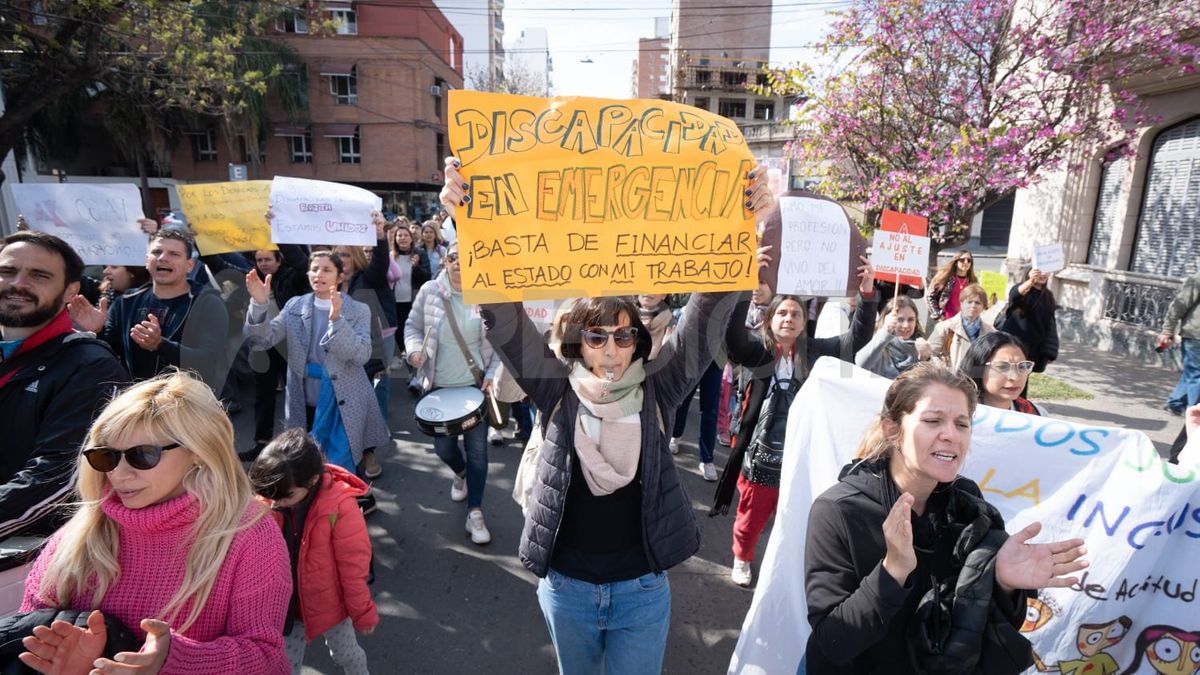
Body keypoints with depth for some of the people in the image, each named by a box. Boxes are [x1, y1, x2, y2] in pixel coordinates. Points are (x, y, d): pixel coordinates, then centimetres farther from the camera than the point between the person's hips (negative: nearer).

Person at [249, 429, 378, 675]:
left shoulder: (340, 506, -29)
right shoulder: (270, 500, -16)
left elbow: (353, 566, -18)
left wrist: (363, 612, -10)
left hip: (328, 601, -3)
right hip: (288, 603, 3)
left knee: (344, 653, 23)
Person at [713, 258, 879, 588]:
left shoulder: (814, 351, 1)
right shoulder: (757, 350, -7)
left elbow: (857, 338, -4)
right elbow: (732, 333, -25)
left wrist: (866, 294, -18)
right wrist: (745, 285, -37)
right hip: (761, 454, -2)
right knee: (750, 517, 16)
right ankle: (742, 560, 42)